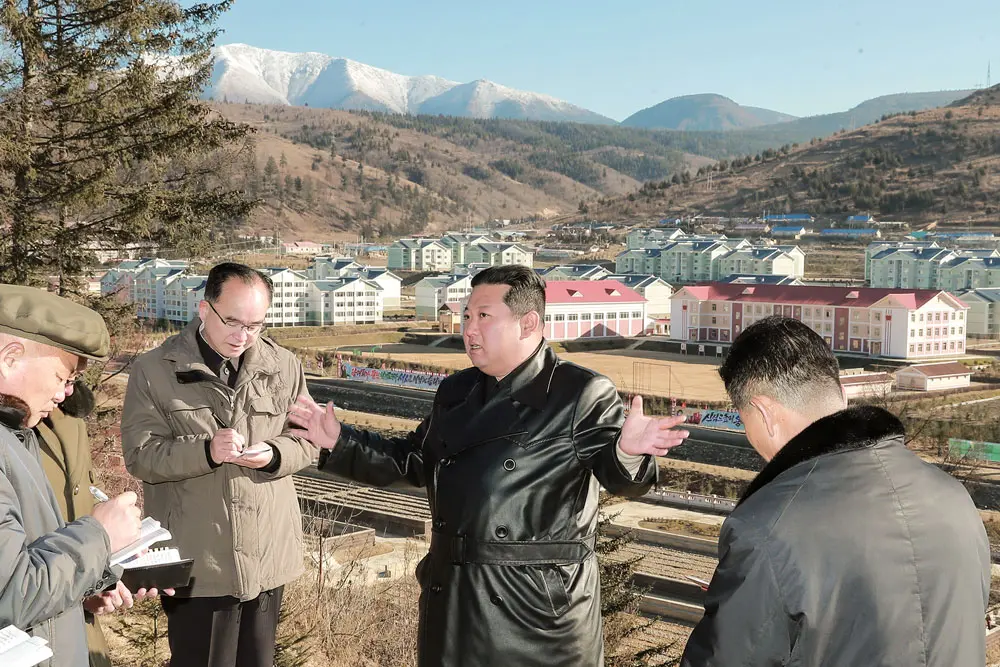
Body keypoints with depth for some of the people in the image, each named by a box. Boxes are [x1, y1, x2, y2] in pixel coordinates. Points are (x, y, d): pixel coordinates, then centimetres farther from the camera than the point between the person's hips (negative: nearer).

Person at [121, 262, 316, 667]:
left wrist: (273, 455, -14)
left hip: (268, 556, 3)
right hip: (195, 562, -3)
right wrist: (206, 451, -25)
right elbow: (140, 455, -8)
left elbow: (308, 439, 8)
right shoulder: (154, 371, -4)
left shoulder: (284, 367, 5)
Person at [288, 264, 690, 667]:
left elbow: (621, 479, -17)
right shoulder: (455, 392, 11)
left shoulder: (582, 395, -9)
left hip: (541, 606, -5)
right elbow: (413, 460, 21)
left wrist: (627, 451, -40)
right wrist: (340, 443, 13)